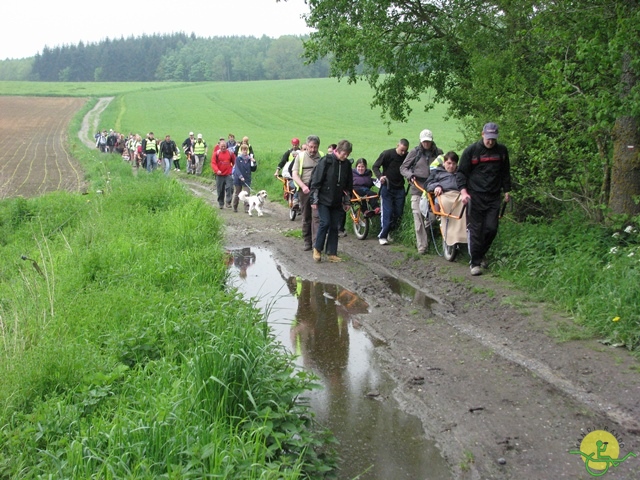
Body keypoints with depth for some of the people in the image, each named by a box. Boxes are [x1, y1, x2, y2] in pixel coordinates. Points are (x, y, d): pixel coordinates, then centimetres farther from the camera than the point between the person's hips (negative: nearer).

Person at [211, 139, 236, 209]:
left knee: (230, 188, -14)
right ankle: (221, 204, 20)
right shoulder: (216, 153, -1)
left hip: (228, 174, 0)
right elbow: (213, 163, -8)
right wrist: (217, 170, -23)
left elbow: (234, 162, 14)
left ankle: (228, 202, -10)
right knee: (220, 190, 7)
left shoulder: (230, 153, 4)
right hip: (220, 175, 0)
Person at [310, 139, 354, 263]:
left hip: (337, 202, 5)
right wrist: (314, 200, -12)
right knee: (325, 223, -14)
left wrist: (347, 200, 14)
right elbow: (316, 181, -10)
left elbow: (349, 184, 15)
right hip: (323, 200, -5)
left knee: (334, 227, 5)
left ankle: (331, 253, 11)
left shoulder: (346, 164, 5)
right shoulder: (326, 161, -11)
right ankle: (317, 249, 3)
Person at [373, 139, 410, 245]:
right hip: (387, 187, -4)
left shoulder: (407, 156, 2)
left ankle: (386, 232, 19)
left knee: (398, 213, 2)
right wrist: (380, 176, -20)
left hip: (400, 189, 4)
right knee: (387, 212, -9)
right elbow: (375, 166, -3)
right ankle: (383, 236, -2)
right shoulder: (387, 154, -8)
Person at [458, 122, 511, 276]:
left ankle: (481, 254, 22)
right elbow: (462, 172, 0)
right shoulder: (471, 150, -2)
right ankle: (475, 263, 2)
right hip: (475, 195, -3)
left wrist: (506, 191, 17)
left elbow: (505, 172, 20)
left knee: (491, 228, -1)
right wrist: (463, 191, -12)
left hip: (494, 196, 3)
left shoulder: (502, 150, 9)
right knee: (475, 230, -4)